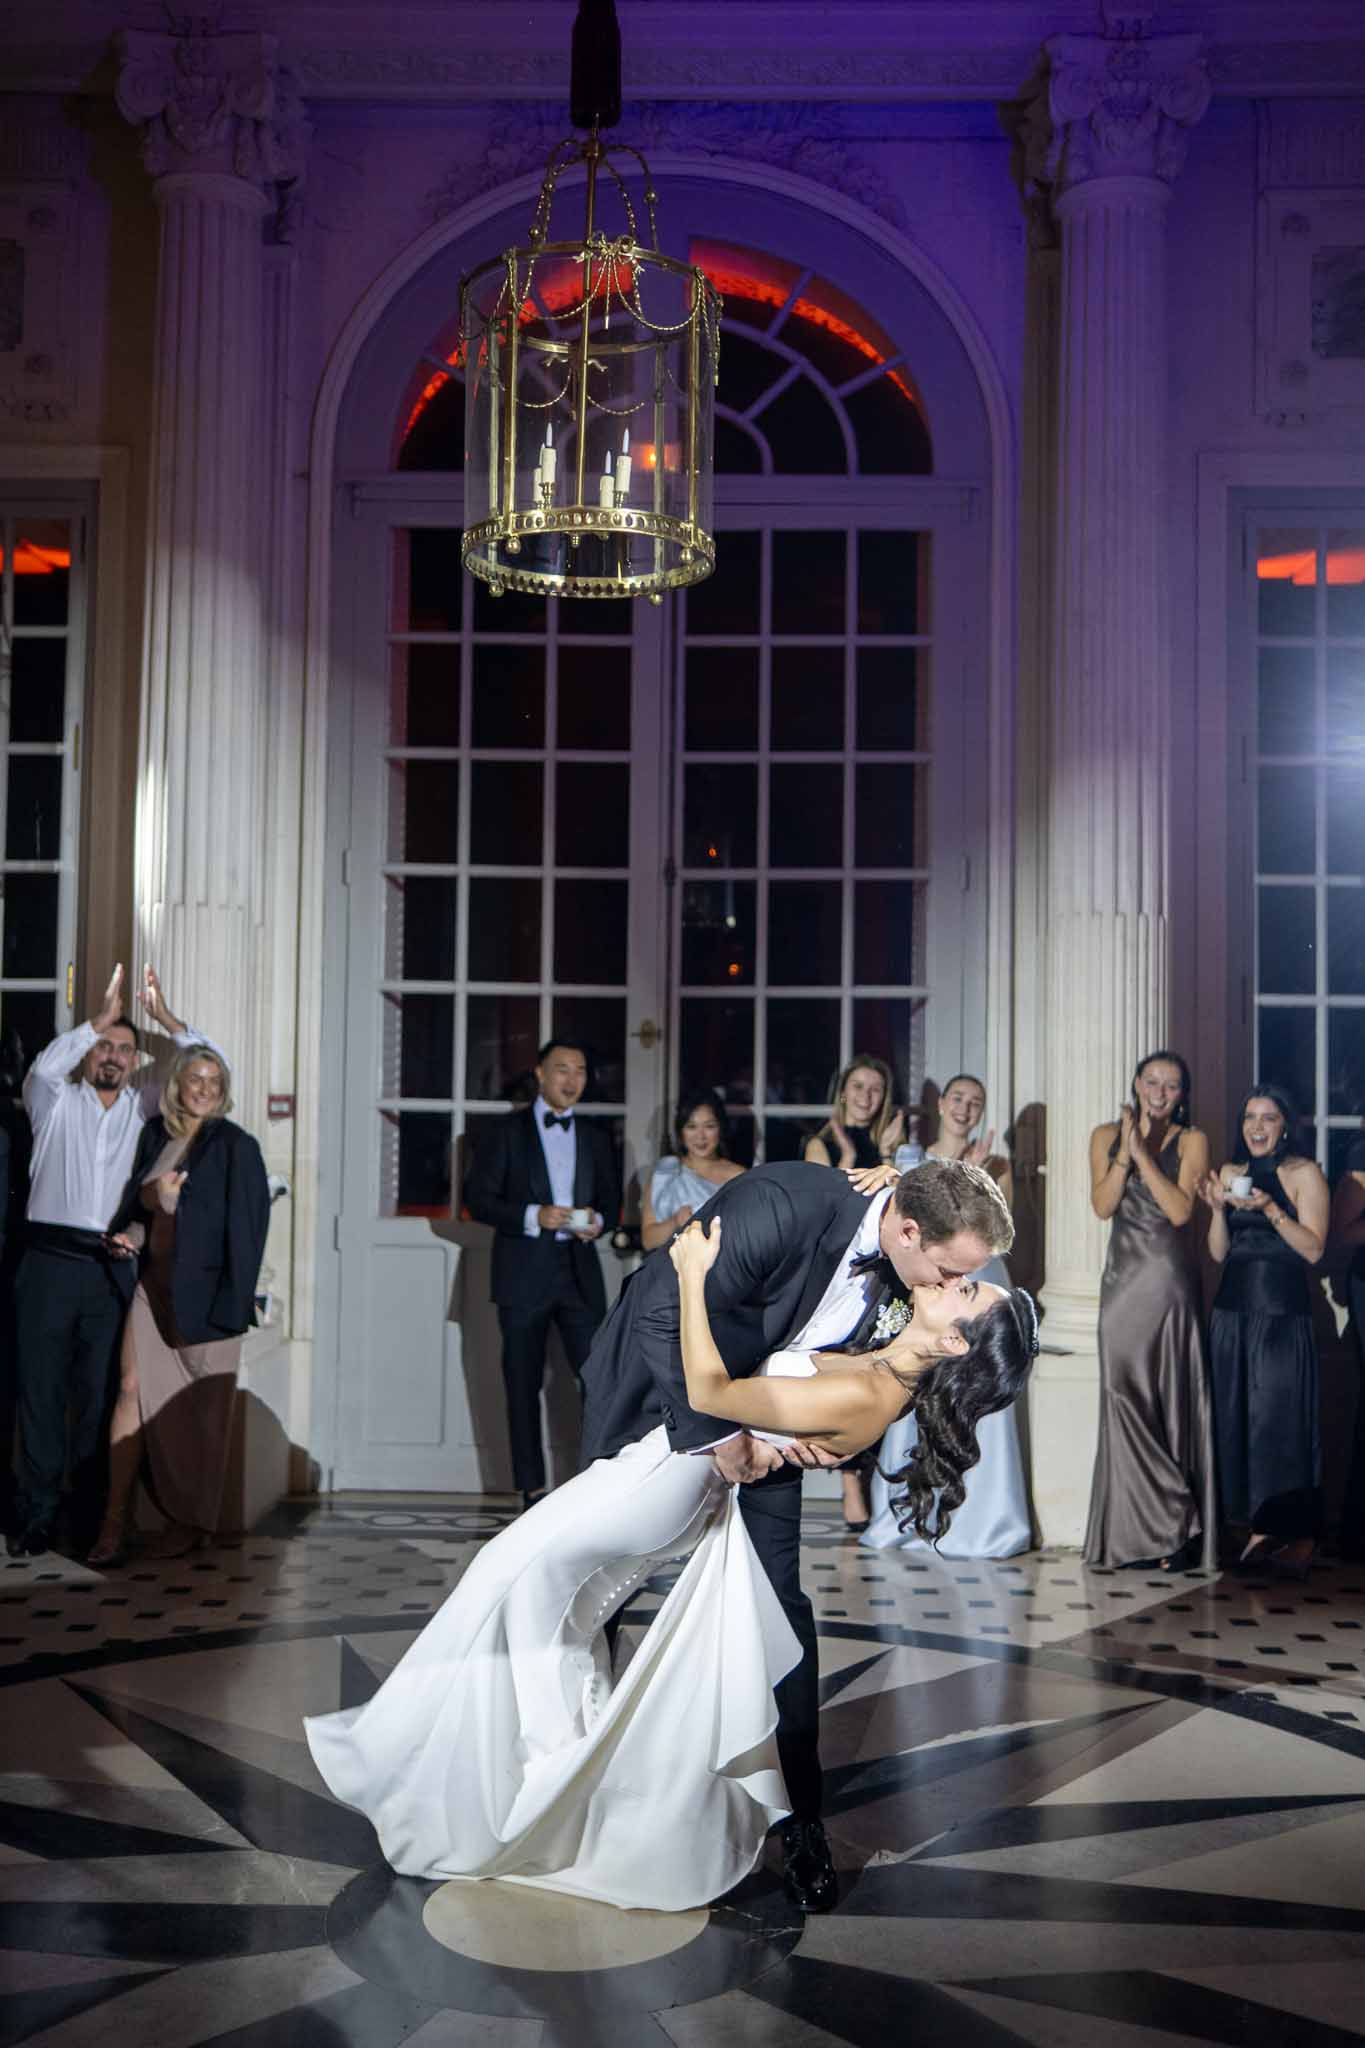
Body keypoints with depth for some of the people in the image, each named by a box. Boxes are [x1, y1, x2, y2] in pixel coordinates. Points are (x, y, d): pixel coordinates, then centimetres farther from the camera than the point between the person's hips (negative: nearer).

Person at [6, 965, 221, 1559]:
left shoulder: (144, 1107, 13)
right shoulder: (56, 1101, 8)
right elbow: (42, 1069, -15)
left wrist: (167, 1020, -4)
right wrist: (98, 1021, -18)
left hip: (112, 1270, 2)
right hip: (51, 1260, -2)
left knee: (99, 1394, 4)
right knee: (41, 1389, 0)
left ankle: (89, 1518, 11)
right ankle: (34, 1518, 7)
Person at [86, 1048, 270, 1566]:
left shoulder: (235, 1146, -8)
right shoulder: (155, 1135, 8)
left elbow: (248, 1227, -11)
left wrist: (231, 1306, -15)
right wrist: (128, 1235, 1)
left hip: (203, 1291, -5)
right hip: (153, 1283, 5)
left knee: (203, 1407, 4)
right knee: (132, 1389, -3)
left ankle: (195, 1523, 18)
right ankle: (114, 1523, 1)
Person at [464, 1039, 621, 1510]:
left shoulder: (595, 1137, 13)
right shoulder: (508, 1132, 2)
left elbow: (611, 1198, 19)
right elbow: (478, 1199, -3)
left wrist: (598, 1220, -4)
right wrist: (533, 1217, -16)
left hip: (579, 1272, 3)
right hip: (524, 1276, -3)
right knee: (524, 1386, 3)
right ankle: (531, 1488, 11)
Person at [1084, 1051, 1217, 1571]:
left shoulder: (1191, 1141, 3)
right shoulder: (1107, 1136, 10)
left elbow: (1180, 1210, -10)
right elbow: (1102, 1205, -1)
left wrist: (1142, 1152, -13)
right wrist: (1124, 1152, -11)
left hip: (1170, 1281, -2)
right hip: (1123, 1279, 2)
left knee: (1172, 1401, -3)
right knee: (1124, 1399, -1)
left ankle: (1173, 1531, 4)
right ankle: (1133, 1532, 7)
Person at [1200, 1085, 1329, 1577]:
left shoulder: (1304, 1173, -1)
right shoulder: (1230, 1172, 12)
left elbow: (1313, 1248, -8)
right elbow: (1218, 1253, 9)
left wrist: (1270, 1208, -18)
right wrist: (1218, 1207, -7)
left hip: (1283, 1312, -5)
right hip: (1233, 1310, 5)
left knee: (1281, 1419, -6)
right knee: (1235, 1418, 4)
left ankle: (1294, 1537, 1)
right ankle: (1257, 1529, 11)